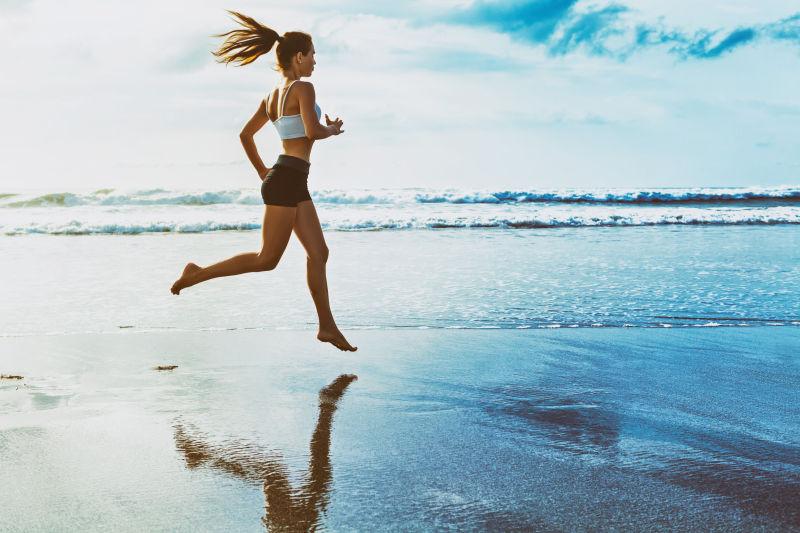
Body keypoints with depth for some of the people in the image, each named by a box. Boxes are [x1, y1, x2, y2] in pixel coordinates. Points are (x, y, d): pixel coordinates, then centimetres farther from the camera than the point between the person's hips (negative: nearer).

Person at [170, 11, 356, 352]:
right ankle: (197, 274, 7)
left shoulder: (272, 95, 16)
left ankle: (327, 326, 11)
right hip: (287, 180, -10)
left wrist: (261, 171, 28)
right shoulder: (303, 88, -9)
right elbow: (313, 132, -22)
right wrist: (332, 129, -1)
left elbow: (245, 135, 21)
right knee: (267, 259, -3)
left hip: (293, 183, 10)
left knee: (318, 253, 8)